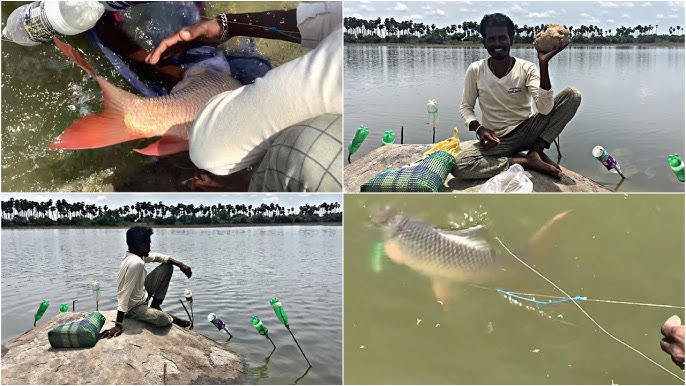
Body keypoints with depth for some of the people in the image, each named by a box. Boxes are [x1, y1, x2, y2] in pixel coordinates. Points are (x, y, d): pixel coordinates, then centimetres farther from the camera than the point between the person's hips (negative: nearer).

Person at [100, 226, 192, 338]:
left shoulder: (135, 255, -5)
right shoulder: (136, 263, -32)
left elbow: (156, 256, 13)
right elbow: (124, 295, -36)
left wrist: (180, 264, 2)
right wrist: (118, 325, -37)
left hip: (142, 294, 10)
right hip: (134, 307, -10)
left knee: (167, 267, 7)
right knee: (164, 320, -35)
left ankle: (155, 306, 11)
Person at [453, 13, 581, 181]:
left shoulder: (526, 68, -9)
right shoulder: (475, 70, -7)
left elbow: (545, 109, -23)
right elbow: (466, 107, 4)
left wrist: (544, 64, -31)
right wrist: (479, 128, -17)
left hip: (527, 131, 0)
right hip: (496, 140, 0)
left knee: (572, 95, -18)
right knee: (457, 165, -32)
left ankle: (536, 151, -13)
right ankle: (527, 162, -19)